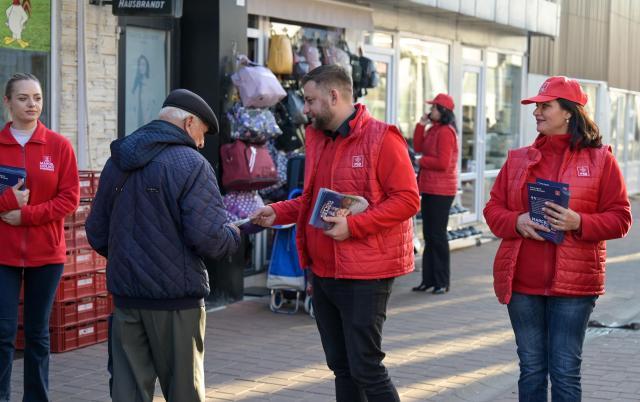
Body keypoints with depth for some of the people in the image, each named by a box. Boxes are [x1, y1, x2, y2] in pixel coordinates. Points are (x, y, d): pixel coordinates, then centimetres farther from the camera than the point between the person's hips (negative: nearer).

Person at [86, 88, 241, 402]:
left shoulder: (117, 161, 10)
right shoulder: (191, 164, -12)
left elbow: (97, 234, 13)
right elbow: (208, 238, -18)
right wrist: (236, 234, 2)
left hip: (125, 294, 6)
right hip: (176, 298, -6)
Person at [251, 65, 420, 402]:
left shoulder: (381, 138, -11)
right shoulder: (317, 139, 12)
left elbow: (407, 199, -16)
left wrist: (353, 225, -23)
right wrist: (278, 212, 6)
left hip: (364, 276, -8)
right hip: (323, 272, 8)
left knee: (366, 368, -5)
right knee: (341, 367, 15)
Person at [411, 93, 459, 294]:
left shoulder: (446, 132, -16)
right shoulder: (433, 129, 15)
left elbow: (442, 163, -21)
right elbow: (418, 147, 12)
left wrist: (421, 161, -8)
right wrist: (421, 125, 5)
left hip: (441, 191, -10)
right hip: (429, 188, 10)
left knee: (438, 235, -5)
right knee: (429, 235, 12)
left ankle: (442, 282, 3)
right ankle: (429, 279, 19)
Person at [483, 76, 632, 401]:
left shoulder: (600, 159, 0)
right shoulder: (519, 159, 10)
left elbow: (620, 219, -2)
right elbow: (493, 209, 10)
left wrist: (579, 222, -19)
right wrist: (517, 222, -12)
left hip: (574, 283, -3)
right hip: (522, 282, 3)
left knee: (565, 372, -1)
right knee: (531, 370, 10)